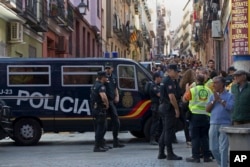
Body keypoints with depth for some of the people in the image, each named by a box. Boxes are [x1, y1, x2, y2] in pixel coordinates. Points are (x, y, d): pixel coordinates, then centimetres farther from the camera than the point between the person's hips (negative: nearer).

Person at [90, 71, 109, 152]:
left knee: (103, 128, 17)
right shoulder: (101, 86, -18)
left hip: (94, 109, 10)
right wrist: (107, 104, -17)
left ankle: (100, 145, 22)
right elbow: (104, 97, -34)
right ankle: (97, 147, -5)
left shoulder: (95, 84, 13)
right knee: (101, 128, -5)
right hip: (100, 110, -10)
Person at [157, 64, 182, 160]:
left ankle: (161, 153, 15)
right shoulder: (169, 81, -15)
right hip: (169, 108, -10)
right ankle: (170, 154, -4)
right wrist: (177, 109, -17)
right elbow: (171, 97, -22)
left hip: (163, 106, 10)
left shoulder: (164, 80, 17)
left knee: (165, 130, 14)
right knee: (169, 130, -7)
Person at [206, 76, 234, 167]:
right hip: (213, 124, 6)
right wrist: (214, 100, -5)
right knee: (213, 148, 9)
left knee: (223, 148, -8)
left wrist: (220, 99, -10)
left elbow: (230, 107, -16)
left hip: (225, 124, -6)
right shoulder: (212, 96, 14)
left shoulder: (230, 96, -1)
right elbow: (207, 109, 8)